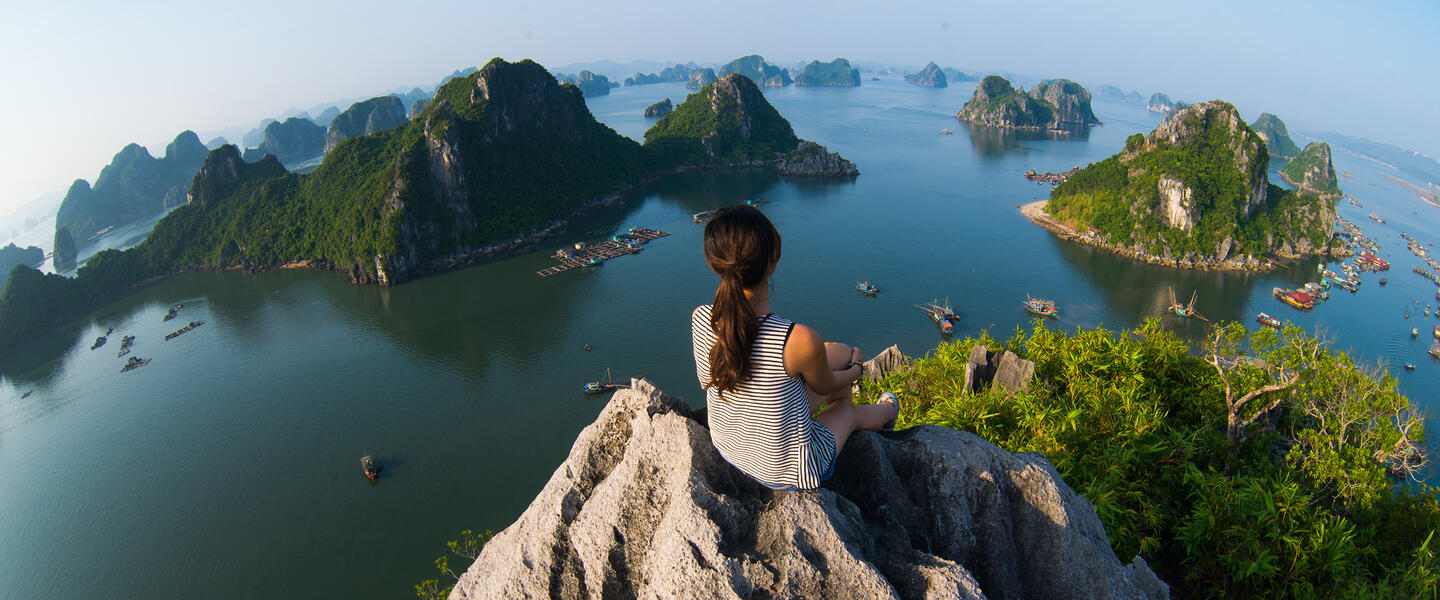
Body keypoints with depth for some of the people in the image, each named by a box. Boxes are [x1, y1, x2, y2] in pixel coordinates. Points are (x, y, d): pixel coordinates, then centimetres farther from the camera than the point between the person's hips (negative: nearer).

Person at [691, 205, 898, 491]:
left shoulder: (699, 319, -21)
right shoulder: (800, 340, -36)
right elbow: (825, 386, -12)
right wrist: (854, 371, 14)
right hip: (790, 472, -4)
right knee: (849, 411, 29)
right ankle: (887, 411, 66)